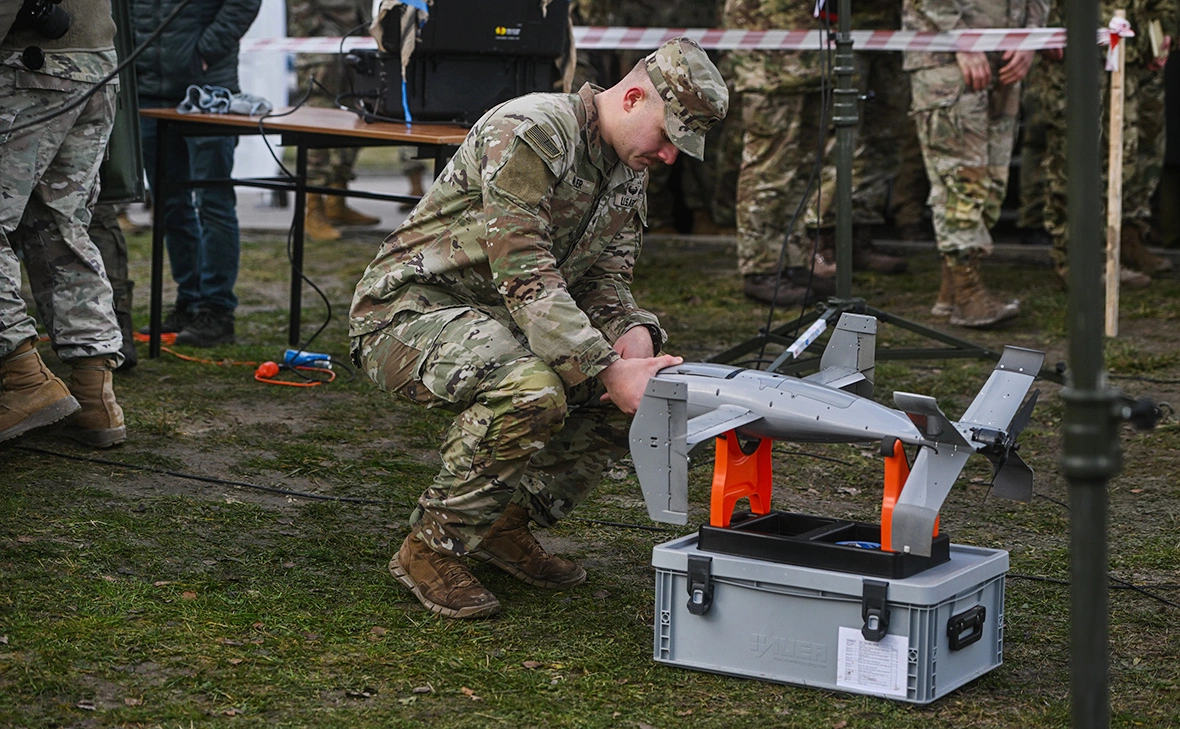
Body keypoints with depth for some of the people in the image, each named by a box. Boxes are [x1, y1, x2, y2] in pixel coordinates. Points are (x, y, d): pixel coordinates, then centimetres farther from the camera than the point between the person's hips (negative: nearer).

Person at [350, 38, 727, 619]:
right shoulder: (529, 133, -23)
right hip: (408, 307, -9)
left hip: (495, 320, 9)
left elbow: (605, 281, 6)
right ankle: (430, 549, -16)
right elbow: (526, 277, -30)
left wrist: (634, 336, -17)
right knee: (531, 391, -36)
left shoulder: (629, 172, 7)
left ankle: (505, 526, 11)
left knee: (645, 386, -1)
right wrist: (610, 371, -35)